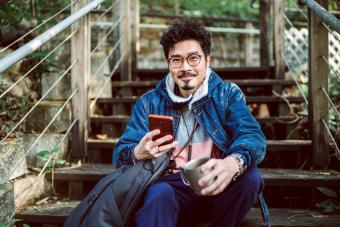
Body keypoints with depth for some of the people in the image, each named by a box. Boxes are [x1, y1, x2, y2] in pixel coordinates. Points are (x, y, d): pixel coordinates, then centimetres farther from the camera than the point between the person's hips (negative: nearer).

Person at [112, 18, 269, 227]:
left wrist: (233, 164, -38)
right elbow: (120, 154, 2)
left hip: (215, 188, 3)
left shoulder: (228, 95, 7)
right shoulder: (150, 102, 9)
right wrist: (138, 153, -25)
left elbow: (252, 136, -12)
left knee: (249, 174, -27)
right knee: (158, 193, -36)